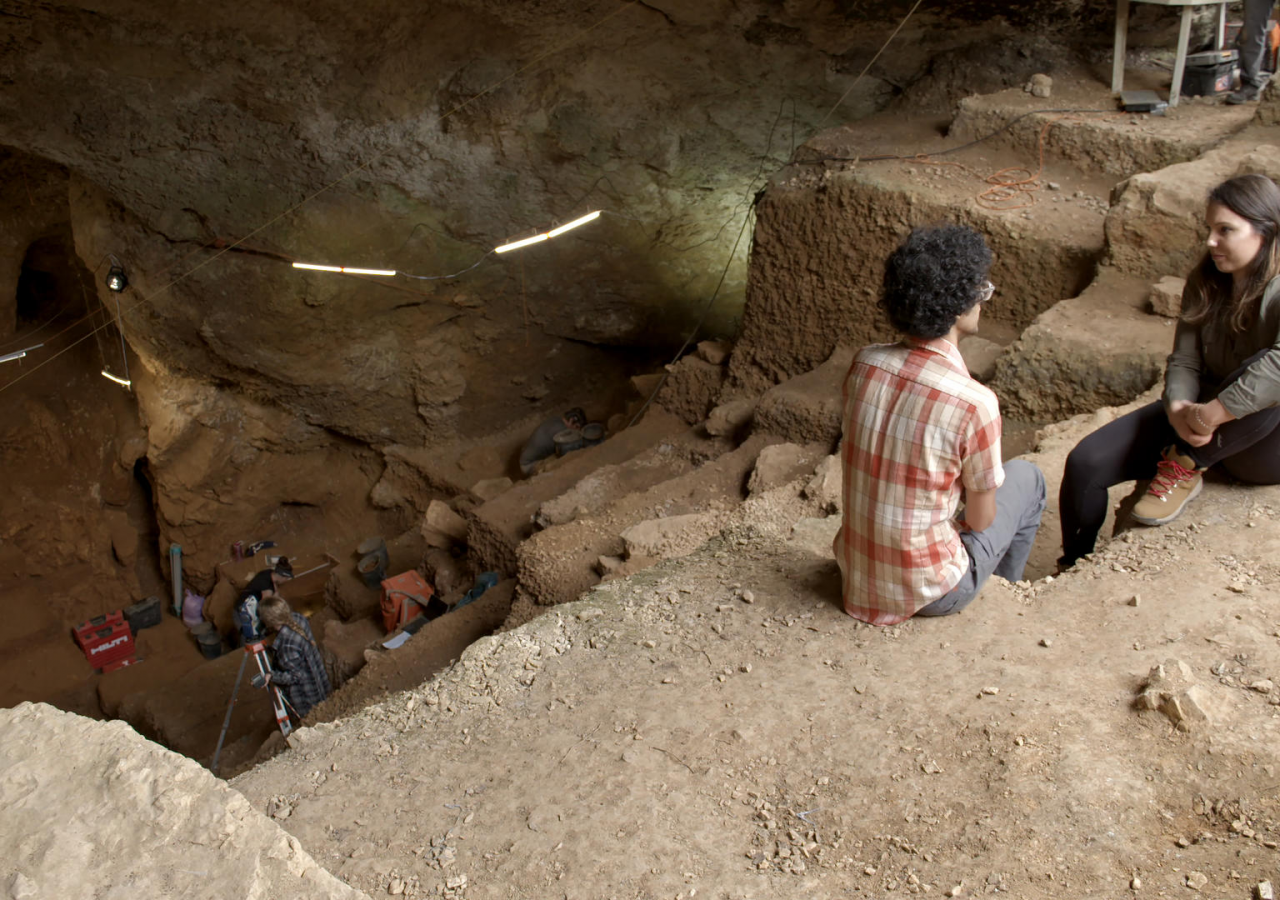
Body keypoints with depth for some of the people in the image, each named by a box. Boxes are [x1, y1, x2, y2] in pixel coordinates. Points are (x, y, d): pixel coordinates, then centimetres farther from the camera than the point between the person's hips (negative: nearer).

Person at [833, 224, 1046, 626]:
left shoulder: (863, 363, -9)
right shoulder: (975, 403, -25)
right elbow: (981, 520, -12)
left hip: (855, 574, 5)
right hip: (929, 593, -5)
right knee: (1026, 478, 18)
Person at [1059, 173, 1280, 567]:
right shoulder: (1206, 283, 3)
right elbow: (1184, 359, -4)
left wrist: (1214, 413, -39)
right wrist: (1179, 408, -25)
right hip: (1200, 420, 6)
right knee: (1084, 463, -11)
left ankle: (1185, 468, -20)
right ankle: (1073, 570, 8)